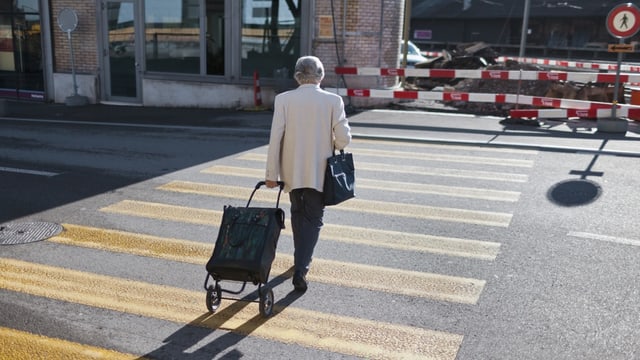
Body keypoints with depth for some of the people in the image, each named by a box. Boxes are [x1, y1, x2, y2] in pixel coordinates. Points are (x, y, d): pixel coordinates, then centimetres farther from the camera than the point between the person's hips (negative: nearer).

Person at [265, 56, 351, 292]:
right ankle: (300, 269, -4)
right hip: (319, 171, -2)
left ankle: (301, 260, 38)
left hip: (292, 169, 2)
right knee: (313, 219, 9)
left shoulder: (283, 99, -6)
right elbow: (343, 139, -10)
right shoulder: (333, 101, -8)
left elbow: (275, 138, -8)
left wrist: (271, 173, -3)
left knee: (297, 213, 23)